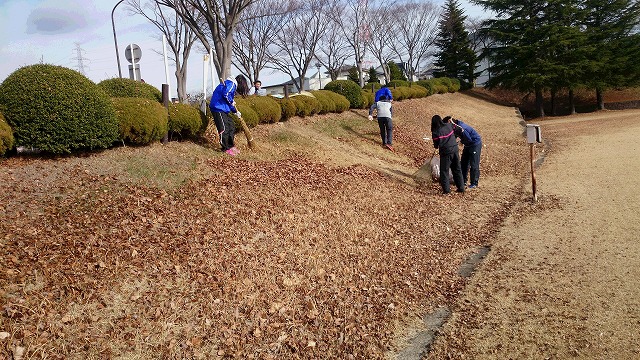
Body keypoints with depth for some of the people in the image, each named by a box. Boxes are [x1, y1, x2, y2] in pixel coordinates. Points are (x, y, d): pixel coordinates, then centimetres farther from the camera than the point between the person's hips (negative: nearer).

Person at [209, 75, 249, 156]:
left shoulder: (233, 85, 22)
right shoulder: (231, 84, -9)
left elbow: (229, 102, 25)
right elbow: (225, 94, -26)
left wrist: (235, 111, 22)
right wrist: (231, 102, -10)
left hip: (223, 109, 11)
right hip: (218, 108, -11)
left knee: (231, 127, 13)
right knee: (224, 128, -8)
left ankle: (230, 146, 22)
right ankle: (226, 148, 0)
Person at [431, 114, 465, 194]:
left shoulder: (436, 132, -10)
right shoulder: (448, 125, 3)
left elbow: (436, 145, -4)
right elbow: (459, 130, 11)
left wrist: (436, 146, 17)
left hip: (446, 152, -5)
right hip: (455, 150, 5)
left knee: (444, 171, 5)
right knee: (457, 170, 16)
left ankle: (446, 189, 1)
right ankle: (461, 188, 22)